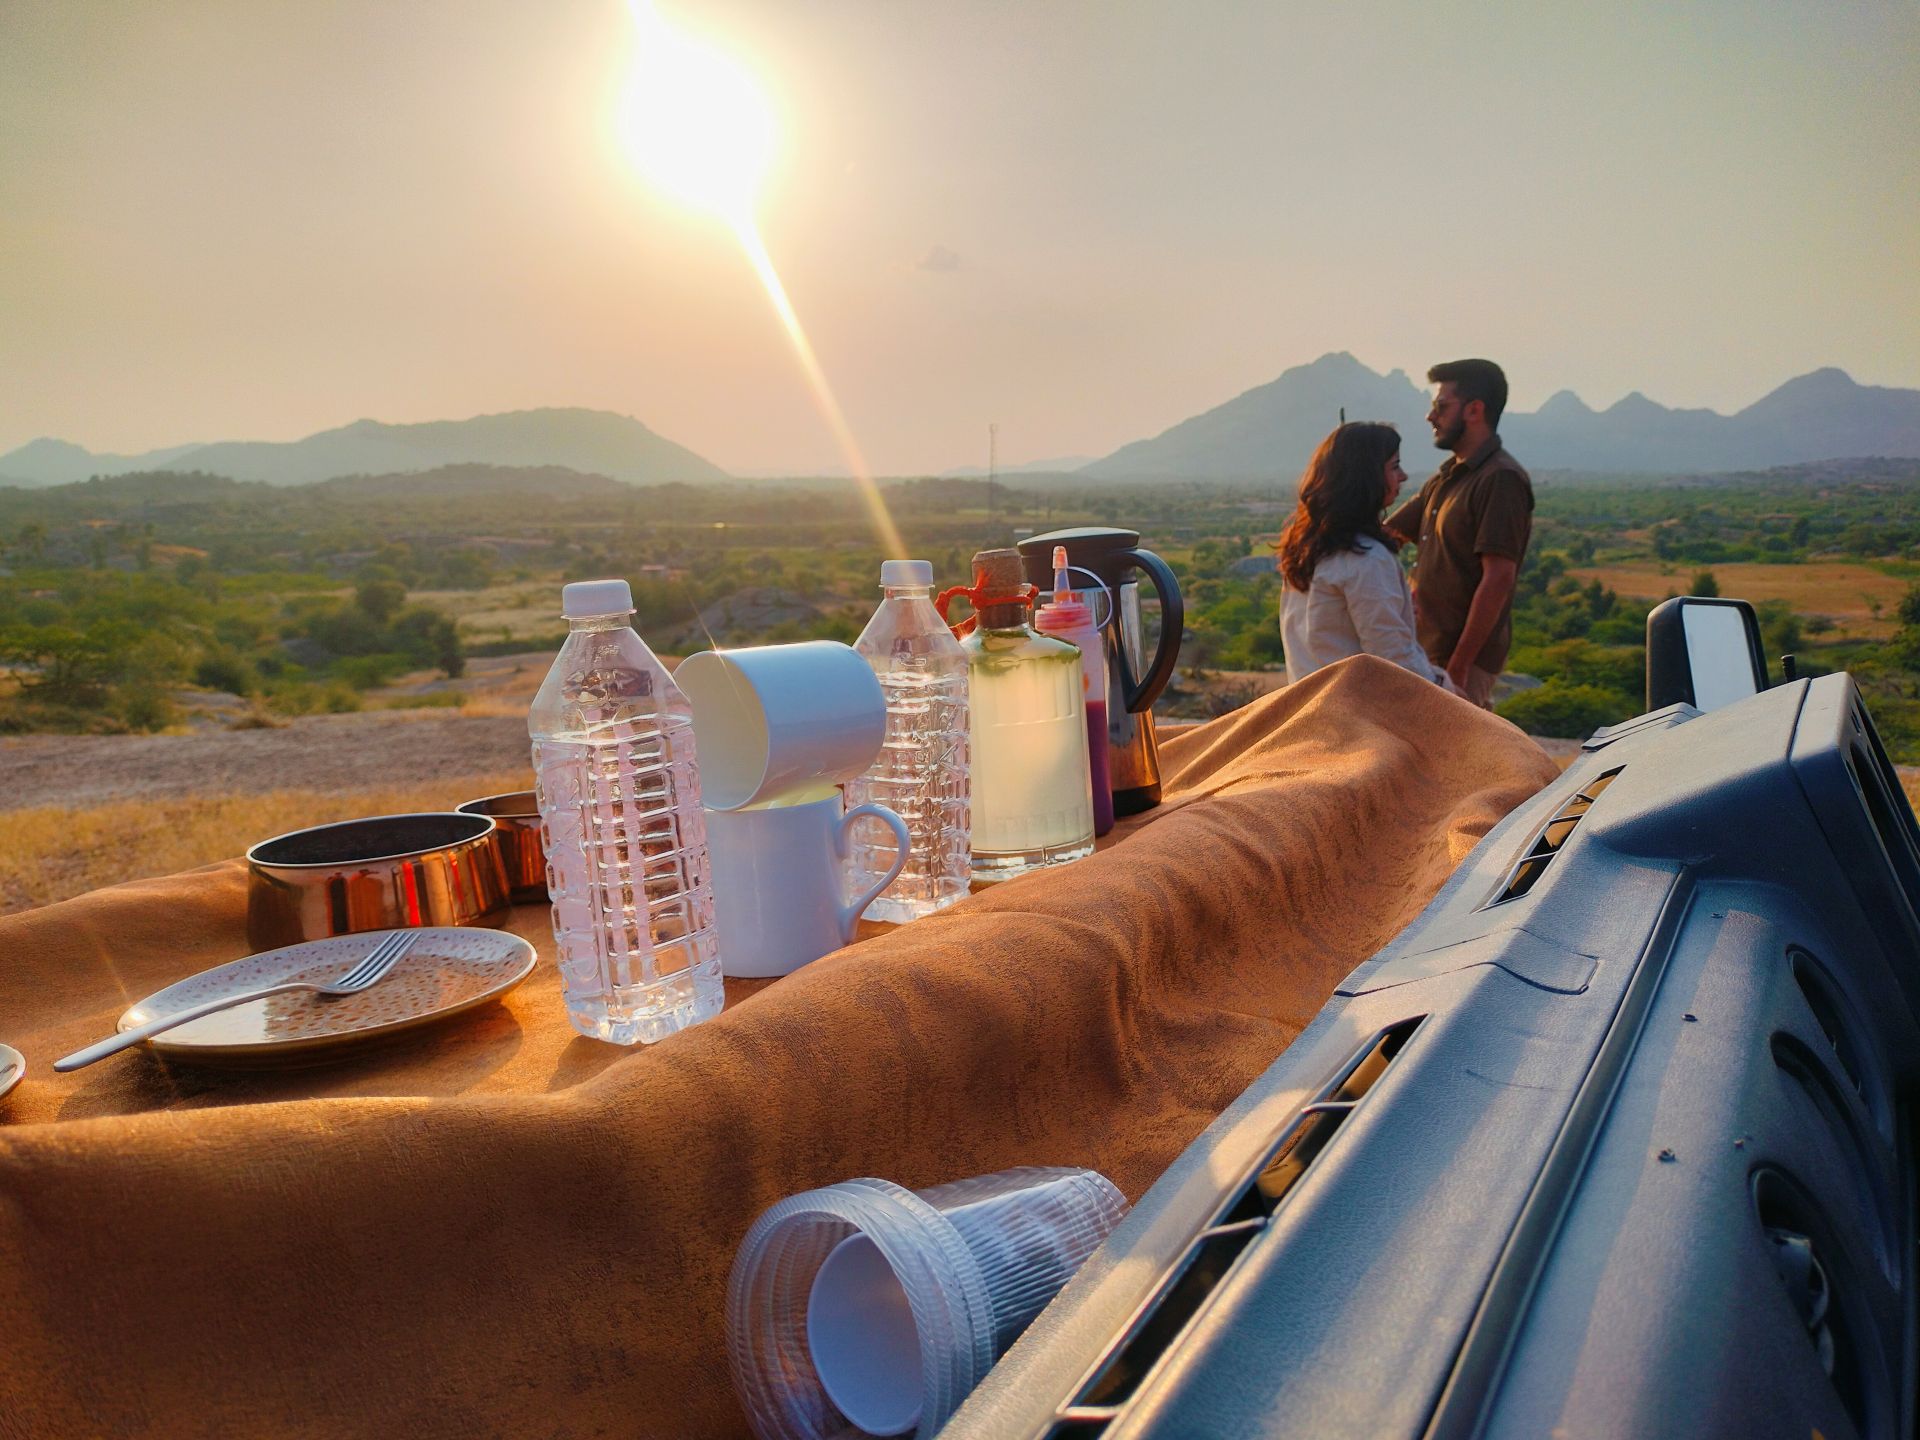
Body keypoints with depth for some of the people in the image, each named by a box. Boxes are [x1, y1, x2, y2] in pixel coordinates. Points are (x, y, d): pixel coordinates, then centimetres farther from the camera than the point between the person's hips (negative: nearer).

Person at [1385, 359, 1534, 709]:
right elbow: (1389, 532, 22)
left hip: (1463, 657, -9)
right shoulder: (1446, 477, 15)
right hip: (1431, 651, 9)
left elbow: (1498, 579, -21)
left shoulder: (1501, 479, -15)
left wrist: (1458, 665, -23)